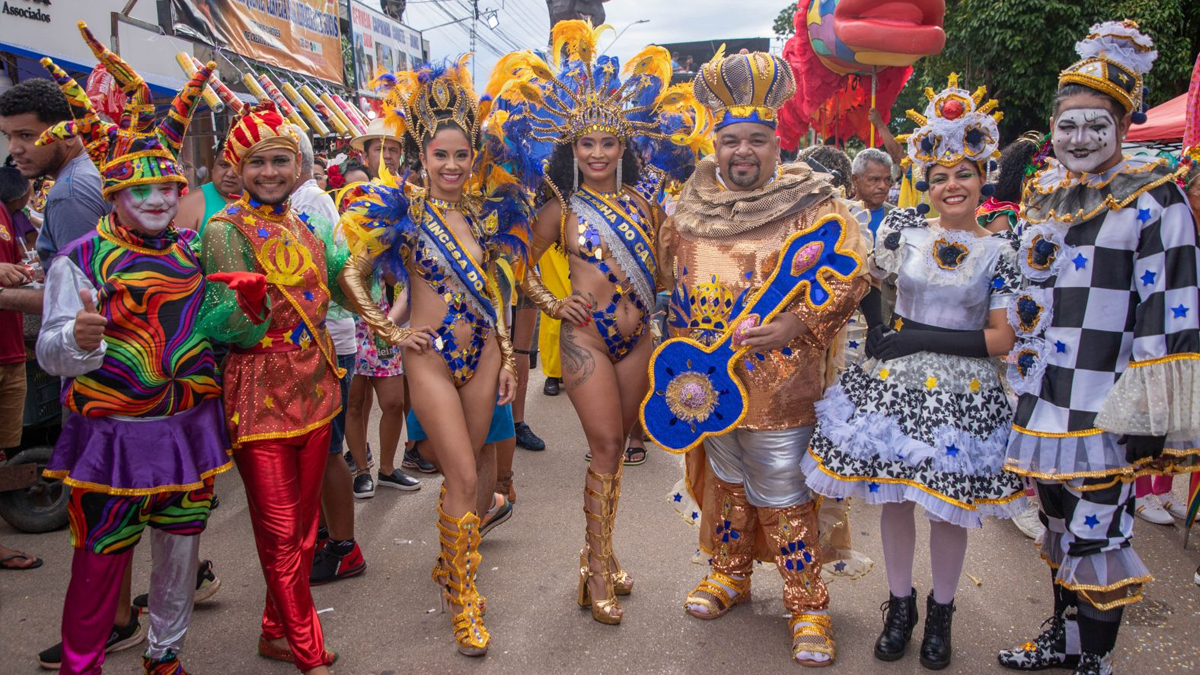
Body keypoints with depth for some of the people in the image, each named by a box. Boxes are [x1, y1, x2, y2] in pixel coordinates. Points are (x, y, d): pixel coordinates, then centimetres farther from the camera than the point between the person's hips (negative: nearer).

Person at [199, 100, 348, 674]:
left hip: (314, 387, 7)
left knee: (303, 524, 15)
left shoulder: (307, 227, 9)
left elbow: (335, 280, 19)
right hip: (260, 395, -6)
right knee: (280, 534, 1)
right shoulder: (225, 230, -10)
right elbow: (228, 329, -17)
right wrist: (244, 305, -35)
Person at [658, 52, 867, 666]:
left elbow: (848, 278, -12)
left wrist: (796, 324, -25)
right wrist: (683, 351, 13)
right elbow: (673, 274, 16)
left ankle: (807, 605, 19)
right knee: (725, 478, 20)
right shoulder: (692, 204, 5)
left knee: (782, 496, 2)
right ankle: (730, 573, 39)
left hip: (777, 383, -5)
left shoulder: (812, 202, -9)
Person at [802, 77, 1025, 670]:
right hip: (893, 383, 1)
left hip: (961, 393, -1)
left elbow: (1002, 339, -6)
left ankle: (940, 612, 31)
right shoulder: (902, 228, 2)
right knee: (894, 498, 9)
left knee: (948, 509, 7)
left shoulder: (999, 251, -2)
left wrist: (921, 338, -12)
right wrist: (878, 333, 0)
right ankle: (900, 604, 30)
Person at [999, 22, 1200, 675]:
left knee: (1096, 534, 0)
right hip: (1044, 396, 7)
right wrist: (1019, 366, 18)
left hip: (1104, 406, -6)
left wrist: (1146, 413, -16)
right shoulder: (1042, 194, 11)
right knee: (1059, 522, 19)